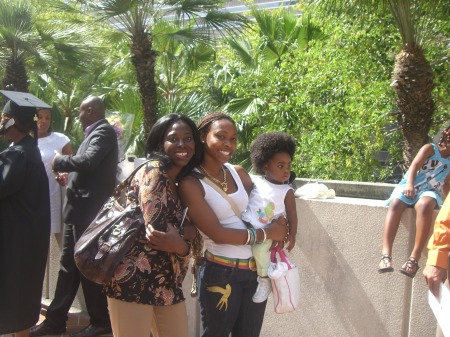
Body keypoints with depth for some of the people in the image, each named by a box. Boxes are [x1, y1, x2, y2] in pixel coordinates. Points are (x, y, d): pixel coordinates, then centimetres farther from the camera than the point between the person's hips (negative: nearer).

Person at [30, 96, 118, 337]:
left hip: (88, 210, -9)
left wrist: (59, 161, -13)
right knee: (69, 264, 13)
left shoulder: (103, 132, -12)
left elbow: (89, 161, -27)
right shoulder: (94, 133, 17)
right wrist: (68, 173, 7)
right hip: (79, 209, 9)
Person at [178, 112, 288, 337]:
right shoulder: (191, 183, -12)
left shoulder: (239, 173, 6)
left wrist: (278, 225, -7)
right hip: (220, 274, -6)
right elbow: (218, 234, -18)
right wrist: (267, 233, -12)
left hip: (256, 271, 6)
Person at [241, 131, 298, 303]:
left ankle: (265, 279, -4)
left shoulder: (286, 192, -1)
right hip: (246, 226, 4)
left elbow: (292, 215, -1)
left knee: (259, 249, -30)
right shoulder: (254, 181, 5)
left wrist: (292, 236, -9)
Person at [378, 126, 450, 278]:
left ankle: (414, 258, -47)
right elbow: (414, 166, -6)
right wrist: (409, 185, -23)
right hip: (410, 187, -2)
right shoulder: (429, 148, 7)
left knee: (424, 206, -38)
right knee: (395, 204, -37)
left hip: (430, 191, 2)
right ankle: (386, 254, -49)